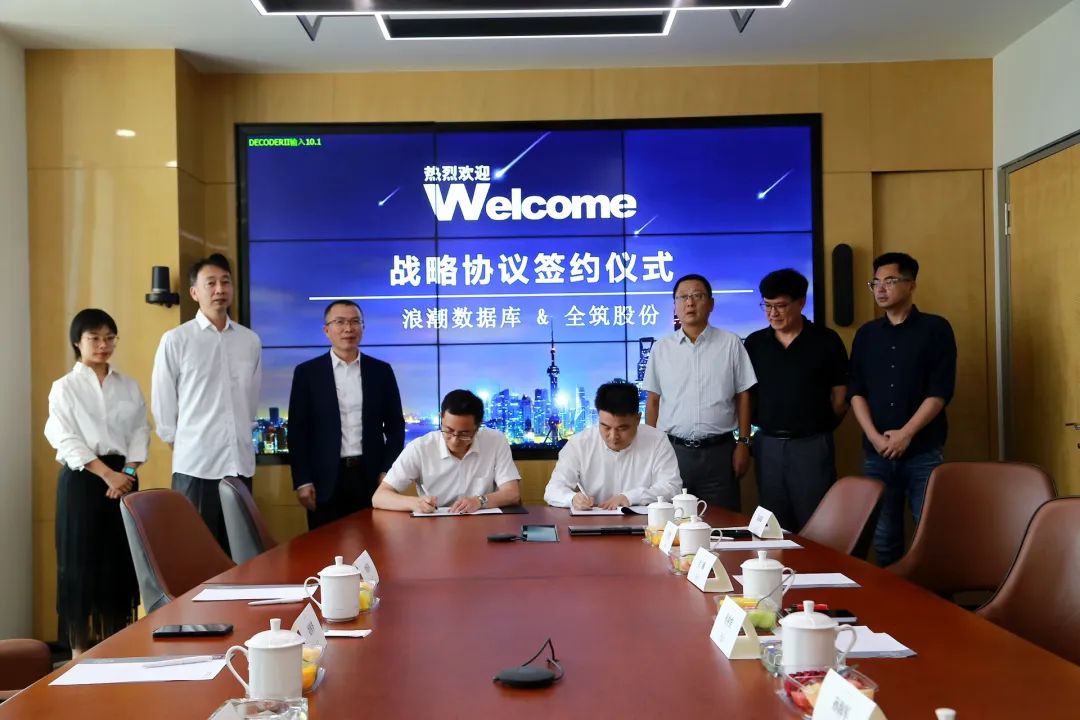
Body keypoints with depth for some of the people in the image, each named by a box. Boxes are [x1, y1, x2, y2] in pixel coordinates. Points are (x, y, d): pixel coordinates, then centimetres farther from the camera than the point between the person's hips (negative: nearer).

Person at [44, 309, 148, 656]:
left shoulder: (128, 386, 10)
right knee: (81, 561, 0)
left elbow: (140, 430, 6)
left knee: (119, 559, 5)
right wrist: (106, 474, -18)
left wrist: (127, 471, -10)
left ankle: (116, 640, 16)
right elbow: (67, 440, -10)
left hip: (123, 476, 3)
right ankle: (80, 647, 9)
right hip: (81, 478, -3)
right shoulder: (64, 388, -1)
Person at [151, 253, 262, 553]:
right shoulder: (176, 340, -4)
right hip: (195, 464, -3)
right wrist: (180, 444, 6)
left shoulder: (250, 341, 6)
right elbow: (162, 402, 1)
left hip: (240, 462, 3)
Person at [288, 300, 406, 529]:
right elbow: (298, 430, 1)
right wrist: (302, 481, -6)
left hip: (372, 477, 1)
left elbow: (395, 425, 9)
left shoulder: (381, 371, 7)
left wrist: (388, 471, -1)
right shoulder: (307, 372, 3)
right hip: (326, 480, -1)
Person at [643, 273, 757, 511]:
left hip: (719, 451, -1)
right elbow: (653, 401, 9)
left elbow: (743, 396, 3)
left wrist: (743, 443, -1)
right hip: (672, 450, 1)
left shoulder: (731, 343, 2)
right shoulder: (661, 348, 6)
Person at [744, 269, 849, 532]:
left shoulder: (826, 341, -2)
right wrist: (764, 424, 4)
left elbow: (840, 397, 2)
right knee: (773, 527, 10)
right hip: (767, 445, 3)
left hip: (812, 445, -3)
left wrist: (820, 427, 6)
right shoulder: (754, 343, 6)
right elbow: (746, 394, 11)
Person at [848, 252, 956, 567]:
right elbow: (856, 391, 6)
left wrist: (905, 434, -13)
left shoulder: (935, 328, 0)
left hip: (924, 452, -3)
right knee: (884, 539, 7)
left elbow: (940, 391, -7)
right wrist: (875, 437, -7)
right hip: (876, 454, 3)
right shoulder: (866, 334, 12)